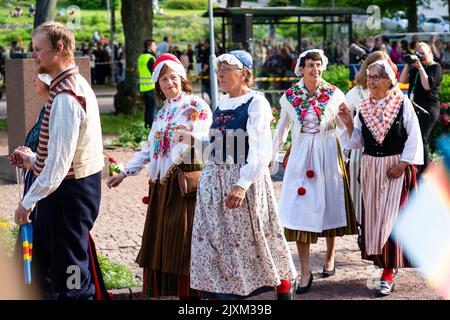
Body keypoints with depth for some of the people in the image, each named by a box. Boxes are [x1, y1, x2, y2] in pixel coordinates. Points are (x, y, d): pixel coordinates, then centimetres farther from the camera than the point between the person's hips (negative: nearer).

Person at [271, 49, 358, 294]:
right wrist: (272, 154, 14)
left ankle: (330, 256, 34)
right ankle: (305, 272, -1)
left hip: (328, 154, 0)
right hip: (300, 155, 0)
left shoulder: (334, 94, -2)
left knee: (328, 203, 10)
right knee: (300, 210, -5)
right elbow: (282, 127, 12)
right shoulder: (290, 96, 1)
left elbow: (343, 127, 7)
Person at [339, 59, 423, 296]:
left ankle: (388, 273, -3)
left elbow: (414, 138, -7)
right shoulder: (363, 106, 5)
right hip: (371, 168, 5)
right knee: (373, 216, 8)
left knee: (391, 217, -7)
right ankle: (382, 259, 24)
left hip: (397, 168, -5)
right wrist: (348, 123, -8)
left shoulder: (403, 103, -8)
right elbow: (358, 141, 7)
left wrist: (401, 165, -13)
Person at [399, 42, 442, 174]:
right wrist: (408, 65, -3)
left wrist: (420, 67, -16)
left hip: (429, 108, -7)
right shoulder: (415, 67, 16)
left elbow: (428, 85, -17)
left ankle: (424, 172, -12)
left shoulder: (435, 67, -4)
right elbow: (403, 80, 5)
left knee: (421, 140, -13)